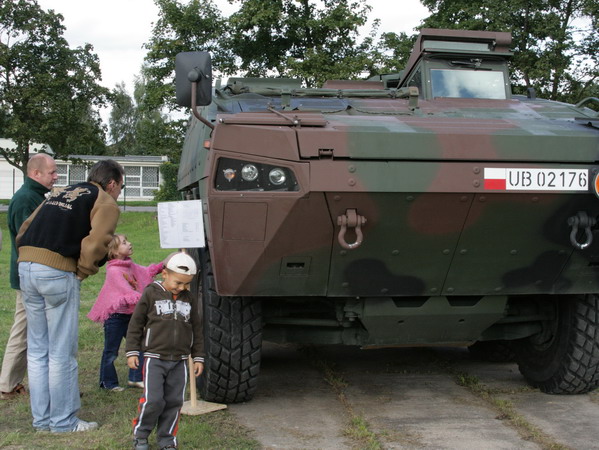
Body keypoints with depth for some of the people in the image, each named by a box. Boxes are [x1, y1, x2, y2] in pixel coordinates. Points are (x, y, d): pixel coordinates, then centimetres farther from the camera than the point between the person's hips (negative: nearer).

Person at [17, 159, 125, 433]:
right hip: (59, 273, -7)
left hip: (26, 267, 7)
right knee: (62, 352, 3)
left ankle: (41, 418, 22)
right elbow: (95, 244, -12)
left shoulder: (59, 193, 24)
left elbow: (24, 231, 20)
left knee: (37, 349, 14)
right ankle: (63, 421, 11)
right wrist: (83, 272, 1)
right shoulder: (105, 203, 3)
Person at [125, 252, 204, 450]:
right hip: (154, 358, -4)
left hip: (179, 361, 4)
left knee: (174, 401, 4)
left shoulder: (190, 300, 9)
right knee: (153, 400, -9)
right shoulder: (151, 294, -2)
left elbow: (197, 330, 15)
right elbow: (136, 324, 2)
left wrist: (198, 357, 12)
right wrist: (132, 352, -2)